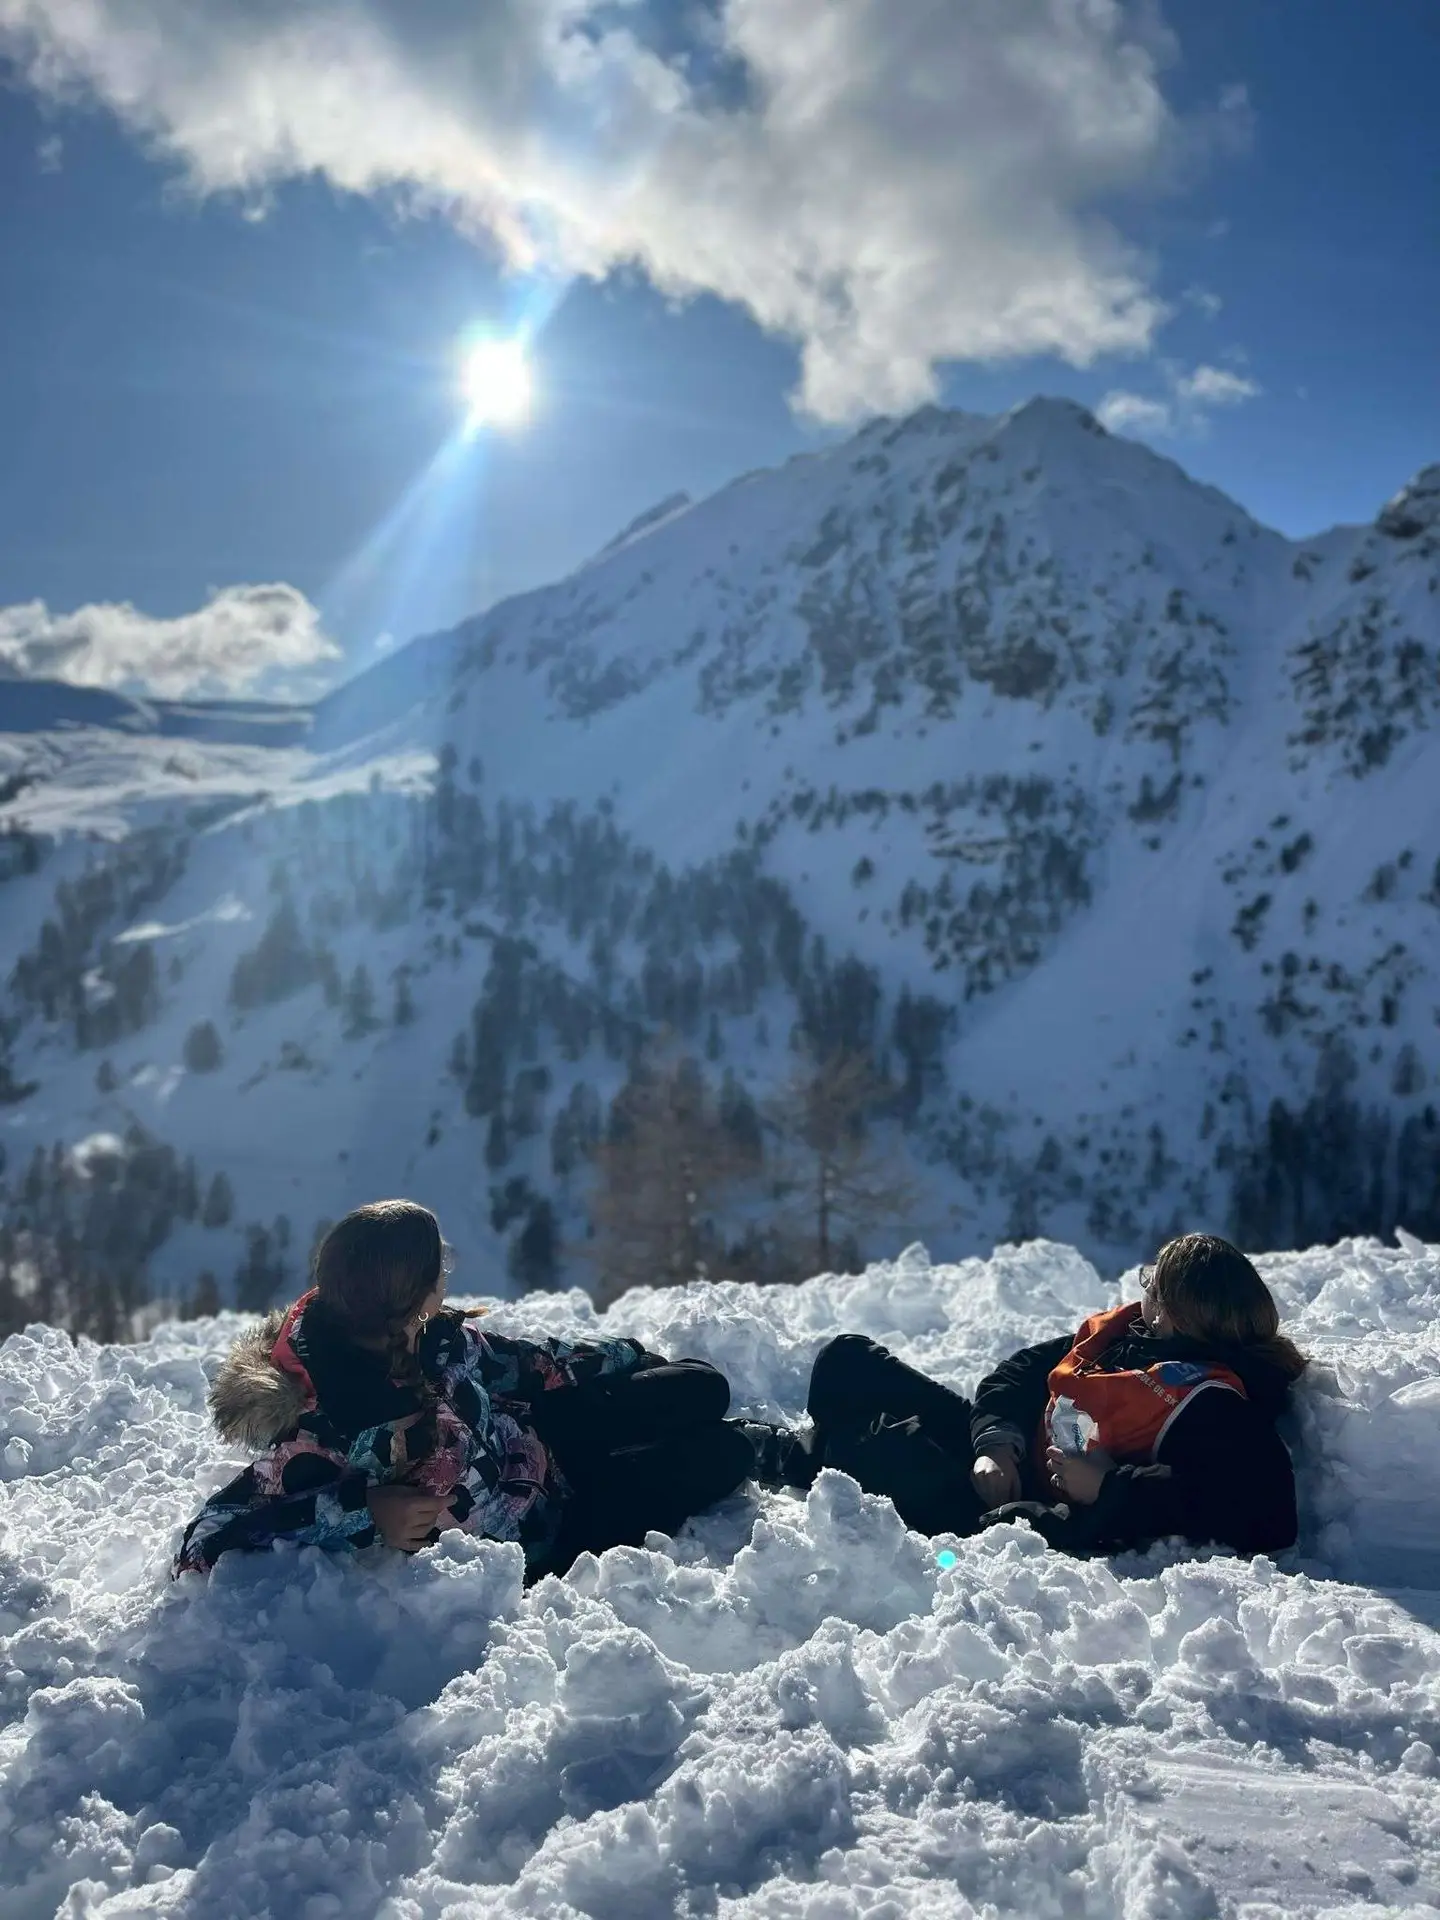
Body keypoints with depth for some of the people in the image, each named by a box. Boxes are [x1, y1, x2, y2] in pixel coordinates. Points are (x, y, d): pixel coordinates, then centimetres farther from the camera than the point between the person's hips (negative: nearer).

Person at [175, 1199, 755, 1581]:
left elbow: (512, 1360, 0)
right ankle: (773, 1454, 33)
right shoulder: (329, 1434, -41)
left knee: (701, 1390, 7)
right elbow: (205, 1546, -39)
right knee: (720, 1454, -5)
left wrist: (631, 1357, 13)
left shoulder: (425, 1338, -20)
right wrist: (365, 1511, -40)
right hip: (536, 1538, -6)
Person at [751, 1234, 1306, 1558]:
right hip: (1001, 1463, 9)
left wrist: (1105, 1486, -30)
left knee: (897, 1446, -24)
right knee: (850, 1361, 5)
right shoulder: (1124, 1328, 3)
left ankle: (784, 1459, 10)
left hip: (1038, 1509, -8)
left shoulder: (1208, 1402, -21)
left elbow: (1237, 1500, -35)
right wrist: (997, 1442, -11)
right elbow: (1021, 1372, 9)